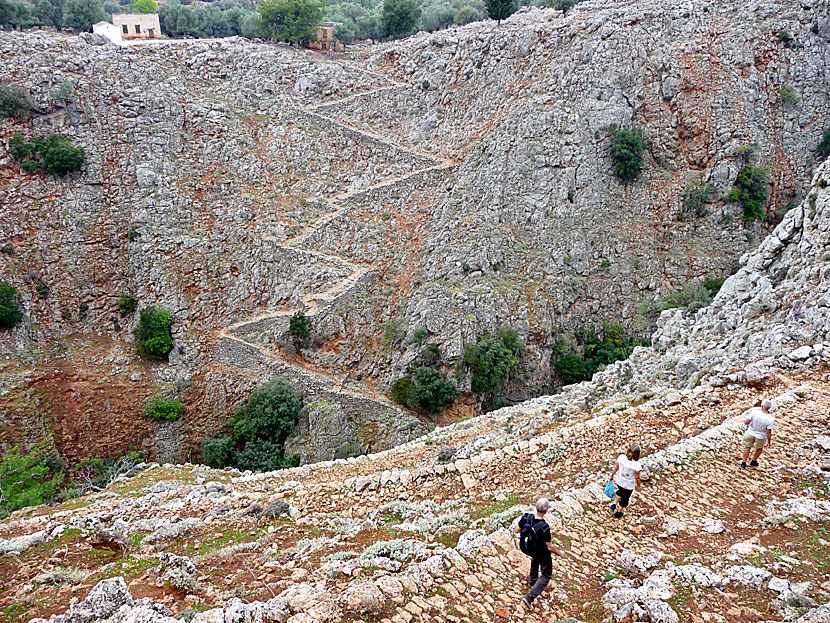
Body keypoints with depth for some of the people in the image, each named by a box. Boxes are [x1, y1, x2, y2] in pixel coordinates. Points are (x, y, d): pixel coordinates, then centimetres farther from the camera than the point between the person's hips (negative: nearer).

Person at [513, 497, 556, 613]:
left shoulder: (526, 517, -24)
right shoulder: (544, 527, -37)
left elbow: (517, 530, -8)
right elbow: (549, 547, -25)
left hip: (530, 550, 5)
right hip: (543, 554, -5)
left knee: (535, 559, 39)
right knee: (546, 575, 17)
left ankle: (532, 581, 62)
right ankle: (528, 598, 5)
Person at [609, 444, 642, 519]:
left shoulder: (621, 457, -23)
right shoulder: (637, 465, -33)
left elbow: (616, 468, -7)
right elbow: (637, 477, -18)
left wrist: (612, 475, 12)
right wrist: (639, 484, 4)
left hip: (619, 481, 3)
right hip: (629, 485, -3)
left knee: (620, 492, 37)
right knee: (625, 498, 25)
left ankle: (614, 505, 40)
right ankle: (618, 513, 44)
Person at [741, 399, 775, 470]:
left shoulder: (754, 412, -27)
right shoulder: (771, 419, -27)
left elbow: (746, 422, -20)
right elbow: (768, 432, -21)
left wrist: (749, 415, -1)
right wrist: (769, 442, -6)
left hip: (751, 433, 1)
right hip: (761, 436, -1)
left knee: (747, 447, 24)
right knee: (759, 448, 29)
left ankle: (743, 464, 32)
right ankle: (753, 462, 47)